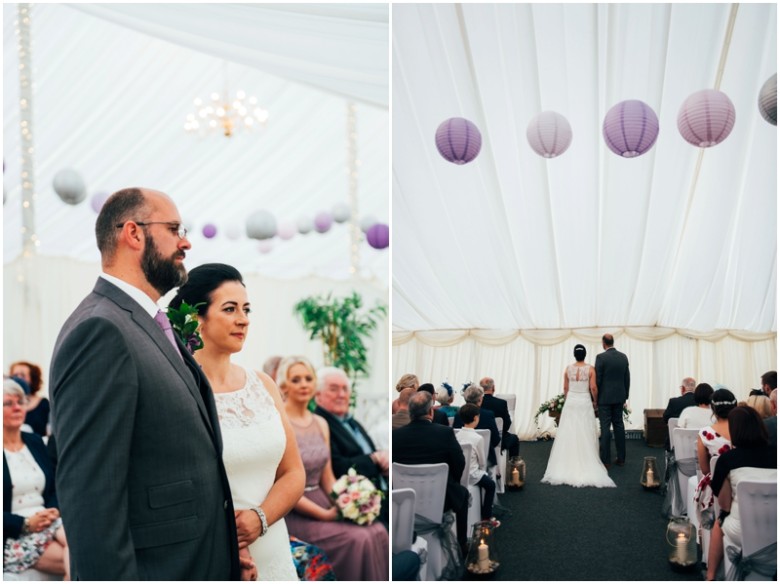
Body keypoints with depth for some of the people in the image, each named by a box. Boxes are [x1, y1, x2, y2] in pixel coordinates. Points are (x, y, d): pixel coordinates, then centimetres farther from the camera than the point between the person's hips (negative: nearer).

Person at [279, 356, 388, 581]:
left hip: (322, 503, 6)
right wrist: (325, 514, -16)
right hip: (293, 514, -6)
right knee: (357, 538, -24)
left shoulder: (321, 423, 12)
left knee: (377, 531, -17)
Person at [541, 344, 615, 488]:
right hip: (585, 402, -1)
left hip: (571, 402, 2)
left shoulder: (568, 368, -1)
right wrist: (595, 402, 7)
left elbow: (565, 388, 5)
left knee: (569, 434, 5)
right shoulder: (590, 369, -7)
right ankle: (586, 464, 5)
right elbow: (593, 388, -9)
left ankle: (568, 464, 8)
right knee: (585, 435, 3)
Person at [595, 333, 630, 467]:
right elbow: (627, 378, 9)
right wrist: (625, 396, 18)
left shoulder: (601, 357, -13)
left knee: (605, 428, -3)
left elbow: (597, 379, -12)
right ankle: (621, 458, 15)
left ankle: (605, 460, -1)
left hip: (604, 397, -5)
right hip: (619, 397, 5)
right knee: (619, 426, 11)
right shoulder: (623, 357, 5)